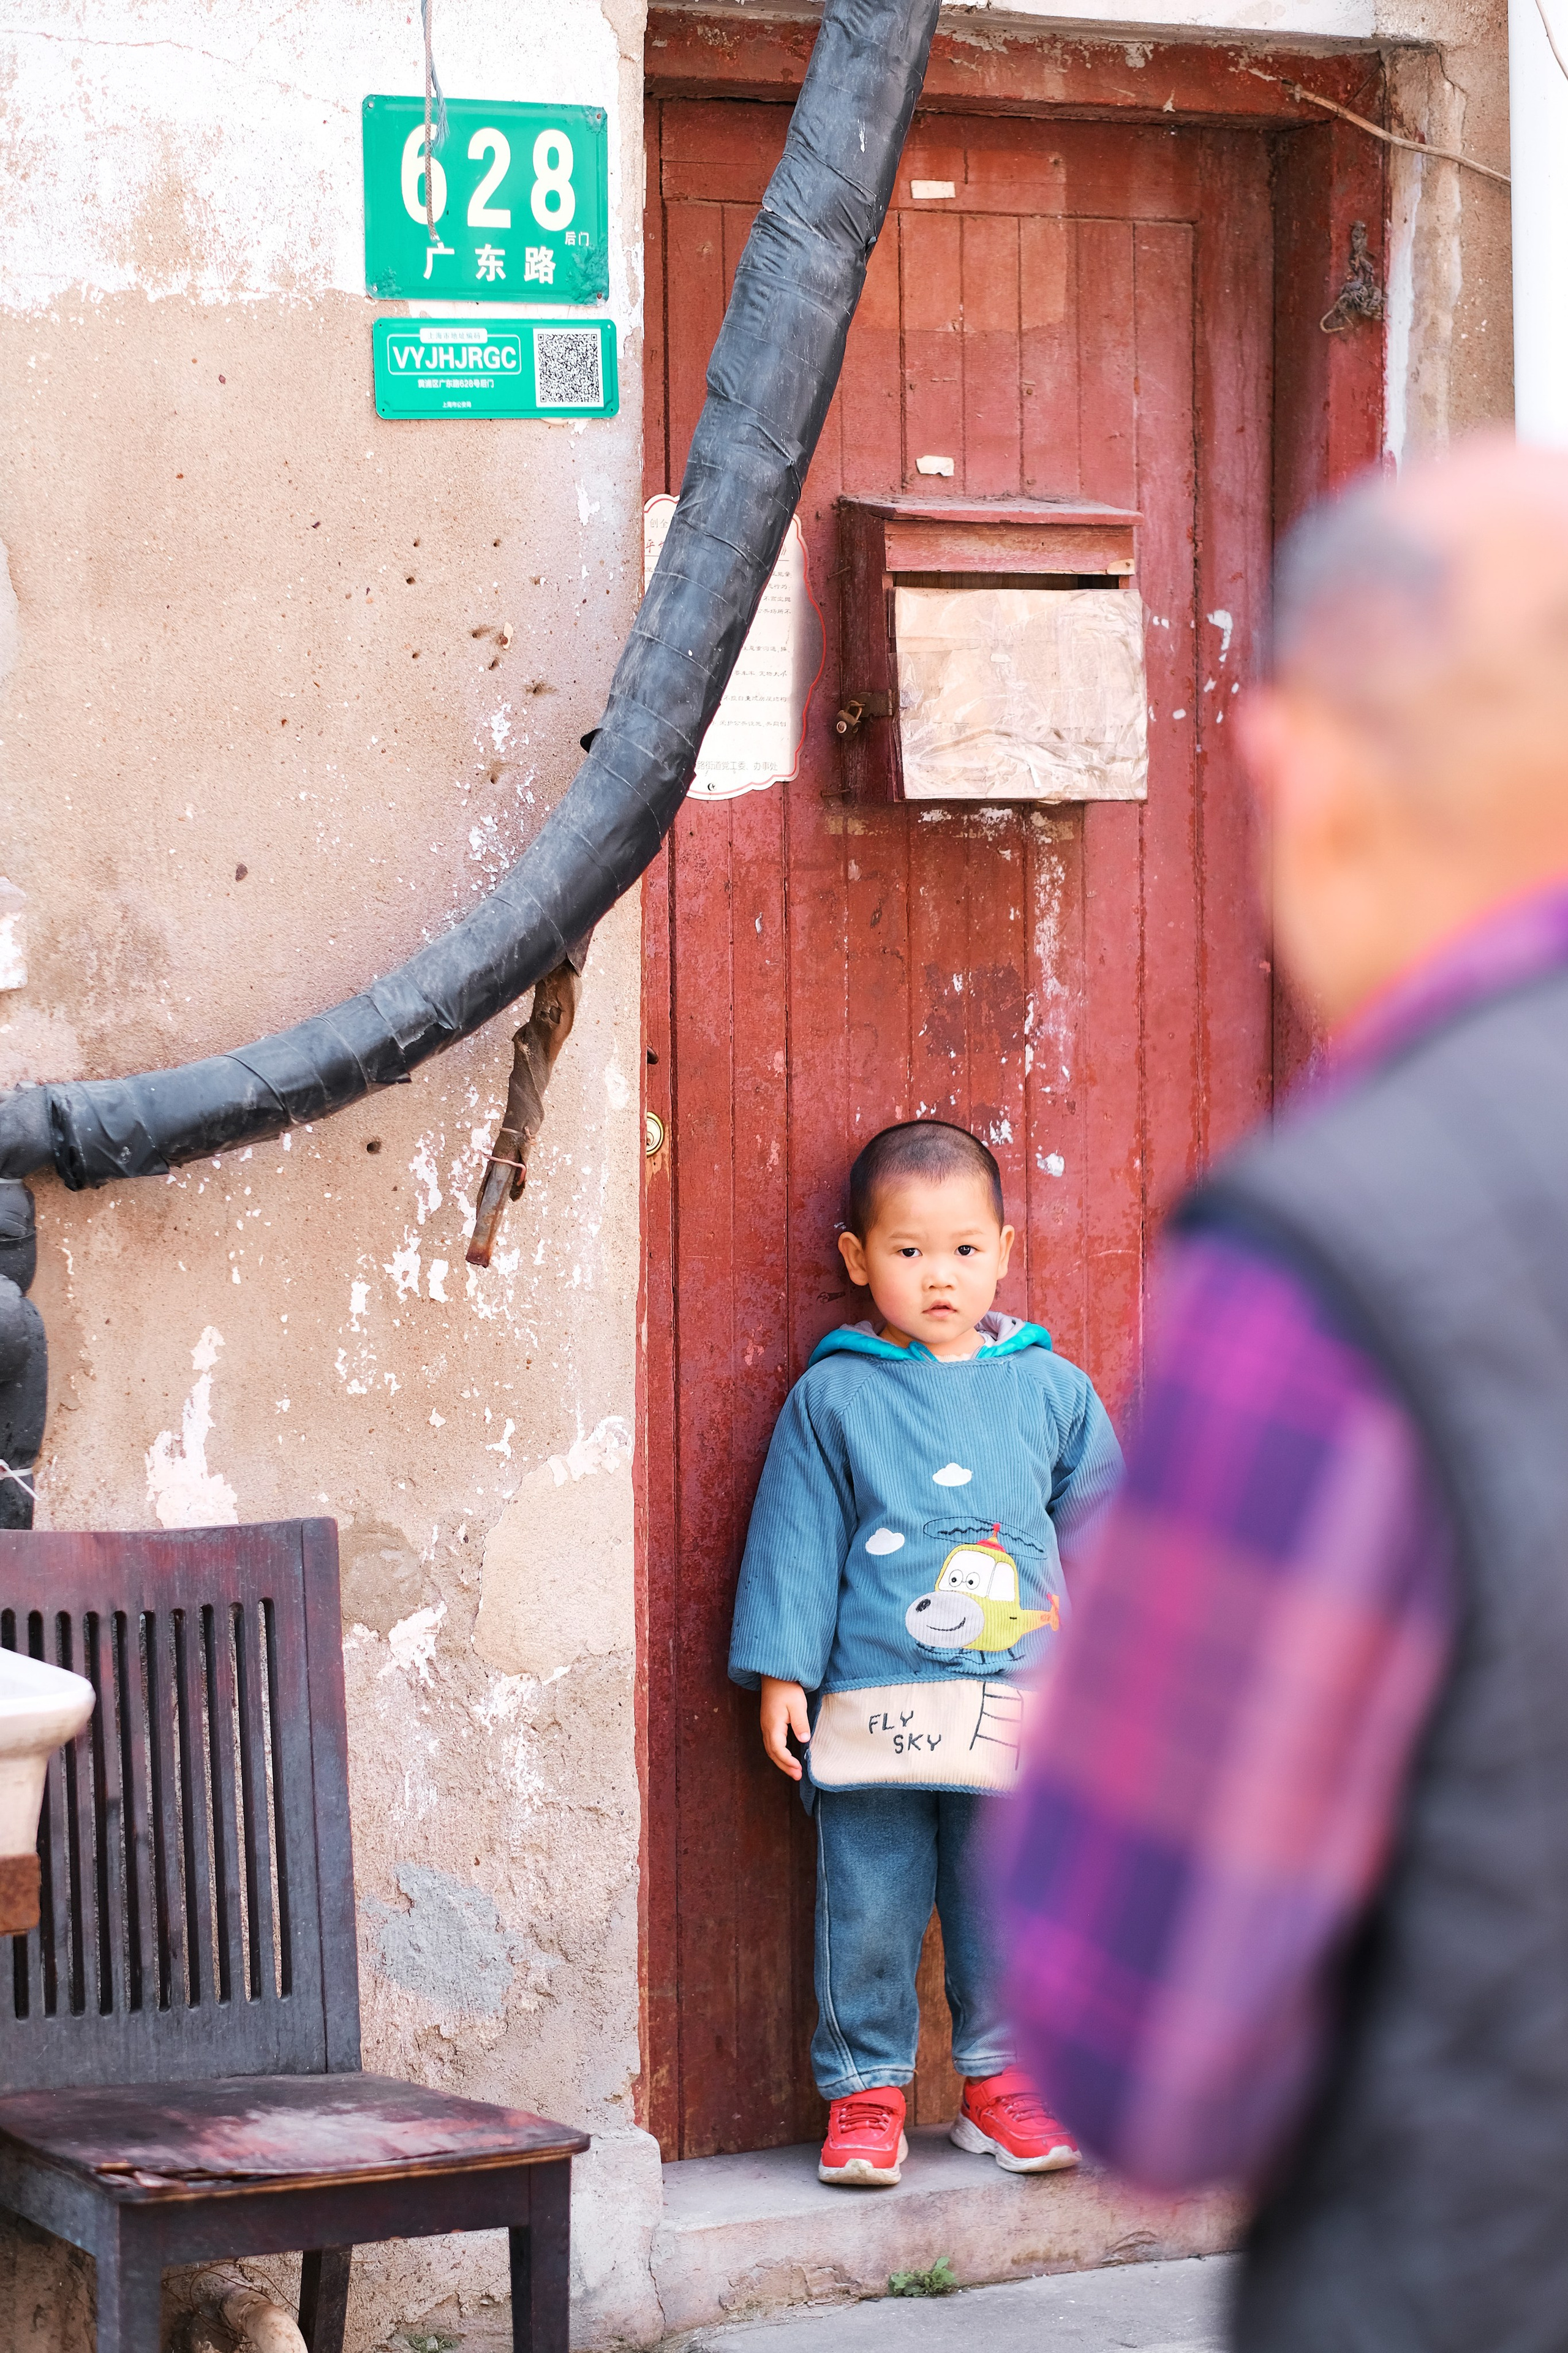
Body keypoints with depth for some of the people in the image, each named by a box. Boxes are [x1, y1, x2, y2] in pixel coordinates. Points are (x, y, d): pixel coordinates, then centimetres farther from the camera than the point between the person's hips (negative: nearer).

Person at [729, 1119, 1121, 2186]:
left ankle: (1002, 2080, 21)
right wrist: (783, 1673, -3)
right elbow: (797, 1538, 2)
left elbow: (1102, 1532, 15)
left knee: (1008, 1907, 7)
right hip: (875, 1708, -2)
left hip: (1021, 1707, 2)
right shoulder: (832, 1397, 1)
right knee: (869, 1909, 2)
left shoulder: (1049, 1390, 8)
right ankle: (866, 2090, 14)